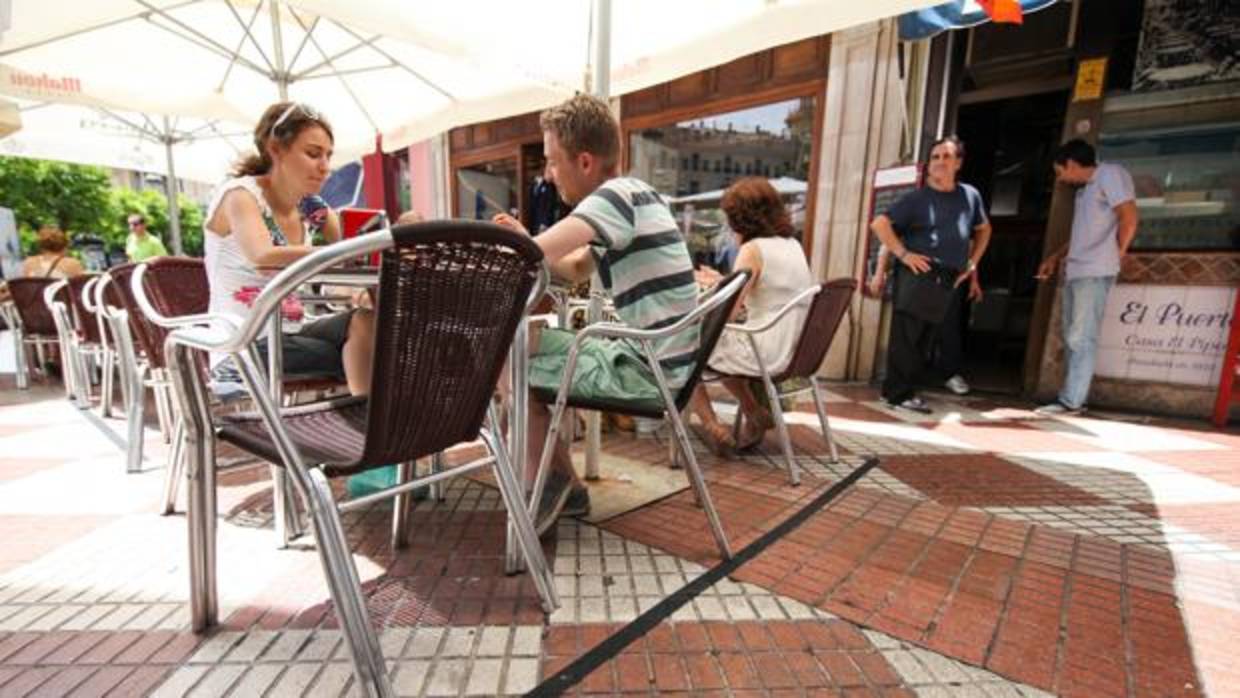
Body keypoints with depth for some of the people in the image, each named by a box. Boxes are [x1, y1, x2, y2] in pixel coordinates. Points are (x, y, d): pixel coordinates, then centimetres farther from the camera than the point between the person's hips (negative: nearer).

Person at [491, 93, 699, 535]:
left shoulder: (618, 195, -16)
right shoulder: (629, 200, 14)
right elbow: (574, 269, 23)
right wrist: (523, 238, 9)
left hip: (646, 371, -10)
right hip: (650, 359, 10)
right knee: (525, 343, 18)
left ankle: (552, 487, 12)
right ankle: (560, 485, 21)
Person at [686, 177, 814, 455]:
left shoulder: (752, 249, -13)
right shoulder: (793, 245, 10)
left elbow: (728, 312, -18)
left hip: (764, 355, -8)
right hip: (793, 352, 9)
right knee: (724, 346, 29)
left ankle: (713, 427, 6)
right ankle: (756, 415, 24)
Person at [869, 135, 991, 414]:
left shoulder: (970, 196, 14)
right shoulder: (917, 197, -1)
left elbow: (983, 229, 29)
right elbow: (879, 224, -9)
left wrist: (972, 263, 18)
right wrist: (903, 254, -15)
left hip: (947, 281, 5)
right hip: (917, 274, -5)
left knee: (924, 340, 9)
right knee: (905, 336, -7)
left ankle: (905, 391, 17)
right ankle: (898, 393, -1)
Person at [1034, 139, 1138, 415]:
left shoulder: (1109, 174, -5)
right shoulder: (1084, 189, 21)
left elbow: (1129, 218, -13)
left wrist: (1117, 255, -4)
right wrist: (1055, 257, 23)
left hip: (1094, 273, -9)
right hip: (1074, 272, 9)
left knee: (1081, 338, -8)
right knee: (1072, 338, 9)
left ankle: (1071, 401, -5)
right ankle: (1071, 396, 14)